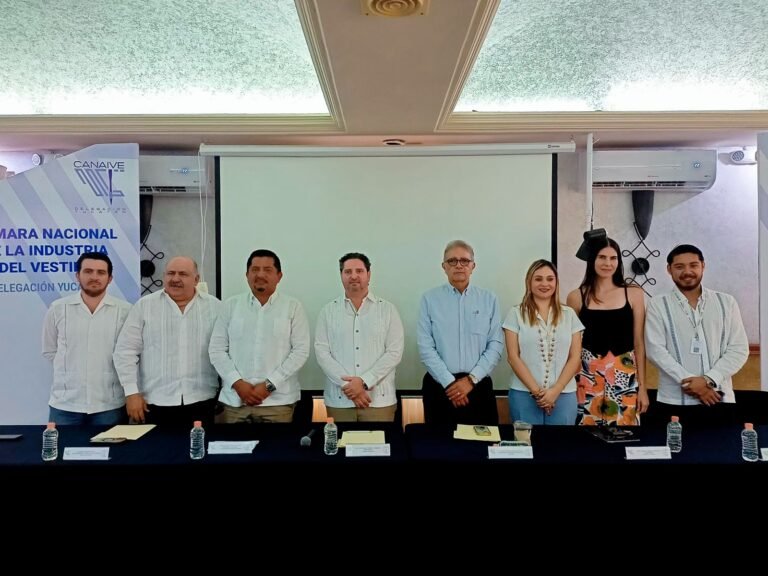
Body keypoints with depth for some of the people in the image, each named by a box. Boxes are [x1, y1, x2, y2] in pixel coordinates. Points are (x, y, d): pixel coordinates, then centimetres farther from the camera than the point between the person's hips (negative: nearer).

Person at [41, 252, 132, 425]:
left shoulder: (125, 310, -3)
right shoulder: (57, 309, 3)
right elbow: (49, 351, 13)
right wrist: (71, 368, 7)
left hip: (110, 405, -1)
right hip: (65, 404, 1)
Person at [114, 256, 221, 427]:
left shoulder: (214, 307, 5)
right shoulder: (144, 306, 3)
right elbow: (126, 351, 2)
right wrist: (132, 392, -4)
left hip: (202, 402, 1)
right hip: (156, 403, 0)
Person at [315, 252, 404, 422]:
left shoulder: (387, 309, 3)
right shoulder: (328, 311, 6)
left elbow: (394, 352, -3)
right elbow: (322, 352, -1)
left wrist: (364, 382, -13)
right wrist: (347, 385, -12)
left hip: (379, 400, -1)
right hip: (339, 401, 1)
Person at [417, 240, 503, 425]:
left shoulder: (489, 300, 5)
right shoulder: (430, 299, 0)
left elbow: (496, 345, 0)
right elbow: (425, 347, -5)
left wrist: (471, 379, -9)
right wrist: (449, 382, -11)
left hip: (478, 385, 1)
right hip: (439, 386, -1)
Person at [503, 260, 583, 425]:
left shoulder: (569, 314, 8)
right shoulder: (516, 314, 2)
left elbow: (575, 358, 4)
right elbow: (513, 357, -2)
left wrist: (556, 390, -7)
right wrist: (536, 391, -9)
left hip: (564, 395, 2)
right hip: (524, 394, -1)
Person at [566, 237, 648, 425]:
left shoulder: (634, 294, 3)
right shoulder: (576, 297, 2)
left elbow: (638, 343, 4)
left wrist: (642, 387, 2)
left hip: (624, 376, 1)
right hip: (587, 375, 0)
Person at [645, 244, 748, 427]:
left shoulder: (726, 302, 8)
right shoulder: (658, 305, 3)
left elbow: (739, 349, 3)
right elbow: (656, 350, -5)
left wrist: (708, 379, -10)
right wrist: (687, 381, -15)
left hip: (720, 400, 2)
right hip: (674, 402, -2)